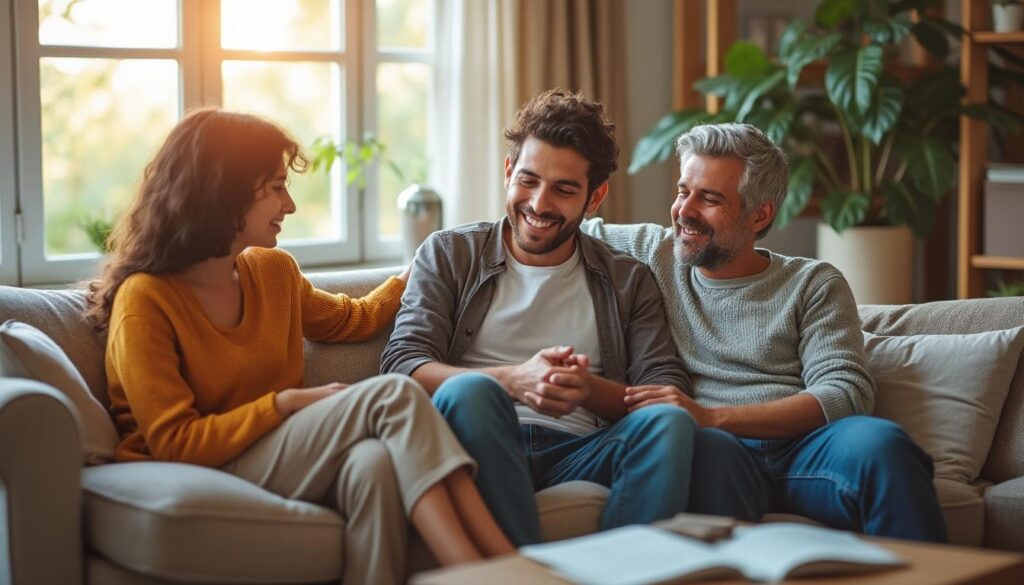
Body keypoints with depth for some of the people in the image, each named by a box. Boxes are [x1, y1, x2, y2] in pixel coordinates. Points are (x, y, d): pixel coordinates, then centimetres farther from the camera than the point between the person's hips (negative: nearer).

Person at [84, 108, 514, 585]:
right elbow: (175, 443, -14)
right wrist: (287, 402, -14)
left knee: (372, 462, -33)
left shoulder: (273, 271, 14)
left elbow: (355, 319, 35)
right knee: (393, 393, -24)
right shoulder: (145, 299, -9)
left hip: (282, 462, 6)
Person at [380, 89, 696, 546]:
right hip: (485, 446, -1)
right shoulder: (449, 255, 17)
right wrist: (512, 380, -15)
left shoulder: (627, 281, 21)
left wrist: (592, 391, -13)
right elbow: (403, 364, 1)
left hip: (576, 453, 1)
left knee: (670, 422, -28)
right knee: (469, 389, -34)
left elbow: (669, 391, 9)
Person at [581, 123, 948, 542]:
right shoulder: (653, 254, 23)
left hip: (803, 451, 1)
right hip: (715, 458, -1)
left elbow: (847, 393, 0)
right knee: (708, 447, -39)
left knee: (878, 441, -34)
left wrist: (711, 416, -11)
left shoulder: (814, 284, 15)